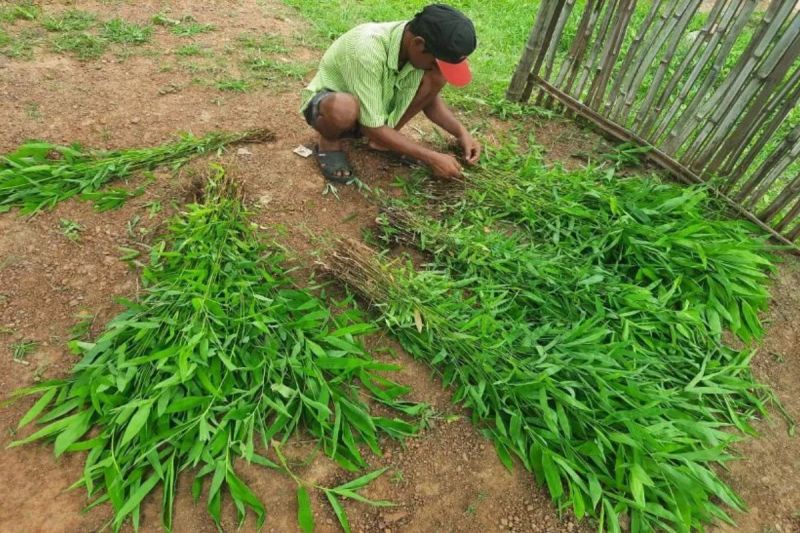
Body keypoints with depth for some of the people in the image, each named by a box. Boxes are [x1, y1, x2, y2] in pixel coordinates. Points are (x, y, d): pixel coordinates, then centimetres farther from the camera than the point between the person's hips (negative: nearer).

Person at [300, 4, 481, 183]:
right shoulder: (367, 49, -37)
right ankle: (329, 143, -7)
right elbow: (372, 128, -33)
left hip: (376, 105, 6)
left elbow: (430, 97, 0)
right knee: (344, 108, -43)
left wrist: (461, 133, -14)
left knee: (437, 76, -15)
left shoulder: (418, 46, -17)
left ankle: (381, 142, -1)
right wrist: (431, 158, -30)